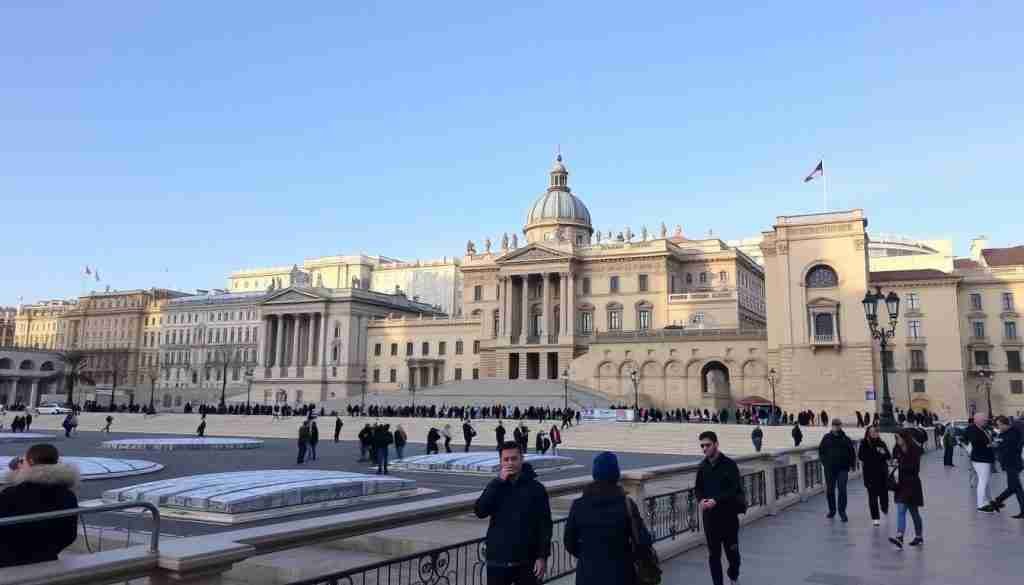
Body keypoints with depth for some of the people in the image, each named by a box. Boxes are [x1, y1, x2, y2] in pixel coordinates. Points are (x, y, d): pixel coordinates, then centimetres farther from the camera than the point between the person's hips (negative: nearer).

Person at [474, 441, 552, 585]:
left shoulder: (536, 488, -2)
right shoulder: (495, 486, 4)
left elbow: (544, 526, -2)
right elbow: (480, 511, -11)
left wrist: (542, 557, -9)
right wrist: (499, 482, -15)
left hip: (526, 561, -1)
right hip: (498, 560, 2)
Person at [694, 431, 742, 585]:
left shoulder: (729, 464, -9)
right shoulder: (702, 466, 5)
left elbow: (735, 489, -13)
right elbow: (697, 488, 12)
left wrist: (716, 500, -22)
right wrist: (701, 500, -9)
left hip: (728, 514, -3)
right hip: (709, 516, 3)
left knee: (732, 550, 6)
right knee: (713, 554, 5)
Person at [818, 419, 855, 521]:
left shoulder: (846, 439, 3)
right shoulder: (826, 438, 4)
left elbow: (852, 453, 9)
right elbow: (821, 451, 10)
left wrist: (851, 465, 1)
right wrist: (824, 462, -1)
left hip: (843, 468, -1)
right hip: (829, 468, 2)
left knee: (842, 490, -8)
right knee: (830, 490, 10)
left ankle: (842, 512, 1)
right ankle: (832, 510, 26)